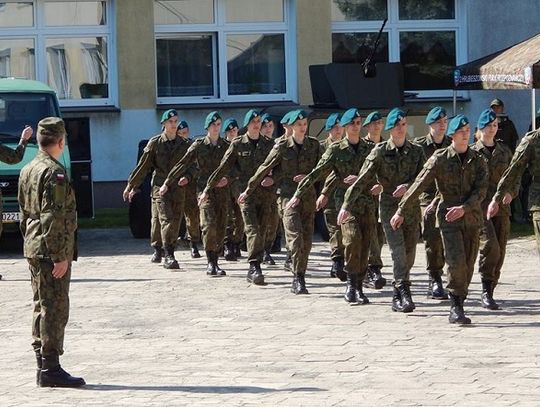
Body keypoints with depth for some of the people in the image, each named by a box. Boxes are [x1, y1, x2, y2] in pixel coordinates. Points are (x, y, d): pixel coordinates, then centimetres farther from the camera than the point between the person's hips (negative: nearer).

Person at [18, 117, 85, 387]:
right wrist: (60, 256, -20)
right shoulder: (54, 173, -16)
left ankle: (43, 367, 18)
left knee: (42, 307, 14)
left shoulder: (28, 170, 13)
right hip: (52, 251, -10)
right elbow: (53, 218, -21)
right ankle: (50, 369, -6)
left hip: (34, 250, 10)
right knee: (55, 309, -6)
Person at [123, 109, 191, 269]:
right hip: (160, 186, -3)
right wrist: (131, 186, 5)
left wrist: (187, 177, -6)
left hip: (178, 188, 4)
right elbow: (143, 166, 4)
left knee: (175, 222, 4)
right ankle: (168, 256, -15)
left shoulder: (184, 145, 9)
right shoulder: (155, 143, 1)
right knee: (166, 220, -14)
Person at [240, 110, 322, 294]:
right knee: (295, 235, -19)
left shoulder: (314, 145, 7)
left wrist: (308, 176, -8)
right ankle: (298, 278, -20)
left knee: (307, 240, 5)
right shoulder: (282, 147, -1)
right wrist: (248, 190, 11)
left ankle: (298, 280, 15)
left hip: (308, 195, 4)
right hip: (288, 195, -4)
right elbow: (264, 169, 6)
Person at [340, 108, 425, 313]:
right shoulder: (380, 151, -1)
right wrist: (346, 206, -4)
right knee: (398, 250, -17)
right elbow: (362, 180, -2)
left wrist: (408, 186, -20)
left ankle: (398, 297, 17)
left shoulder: (416, 151, 6)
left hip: (412, 207, 3)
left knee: (409, 254, 4)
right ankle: (404, 292, -23)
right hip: (389, 206, -3)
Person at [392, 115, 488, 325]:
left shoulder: (478, 160, 6)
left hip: (471, 218, 3)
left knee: (467, 266, 5)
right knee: (456, 263, -17)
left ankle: (456, 309, 16)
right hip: (448, 219, -3)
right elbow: (419, 185, -2)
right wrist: (402, 211, -3)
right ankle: (457, 306, -9)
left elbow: (481, 190, -4)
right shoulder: (440, 158, -2)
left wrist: (464, 208, -20)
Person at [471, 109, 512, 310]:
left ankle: (489, 292, 13)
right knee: (490, 246, -20)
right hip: (479, 206, -5)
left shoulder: (504, 151, 13)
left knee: (499, 251, 3)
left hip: (501, 207, 5)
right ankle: (486, 292, -11)